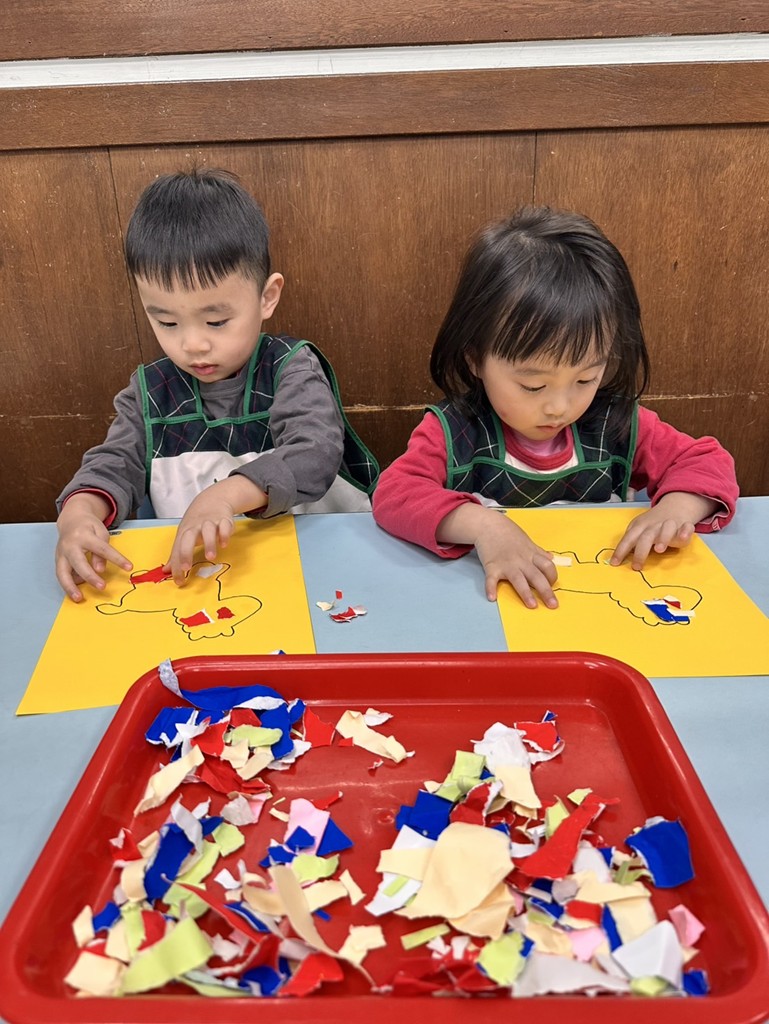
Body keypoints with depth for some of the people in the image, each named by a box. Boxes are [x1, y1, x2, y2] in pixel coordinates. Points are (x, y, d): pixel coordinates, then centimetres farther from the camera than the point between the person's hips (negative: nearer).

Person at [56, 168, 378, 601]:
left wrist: (230, 492, -36)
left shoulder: (291, 370, -7)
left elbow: (315, 456, -20)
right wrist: (79, 512, -21)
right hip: (185, 574, 4)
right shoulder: (150, 392, 5)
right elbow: (114, 464, 2)